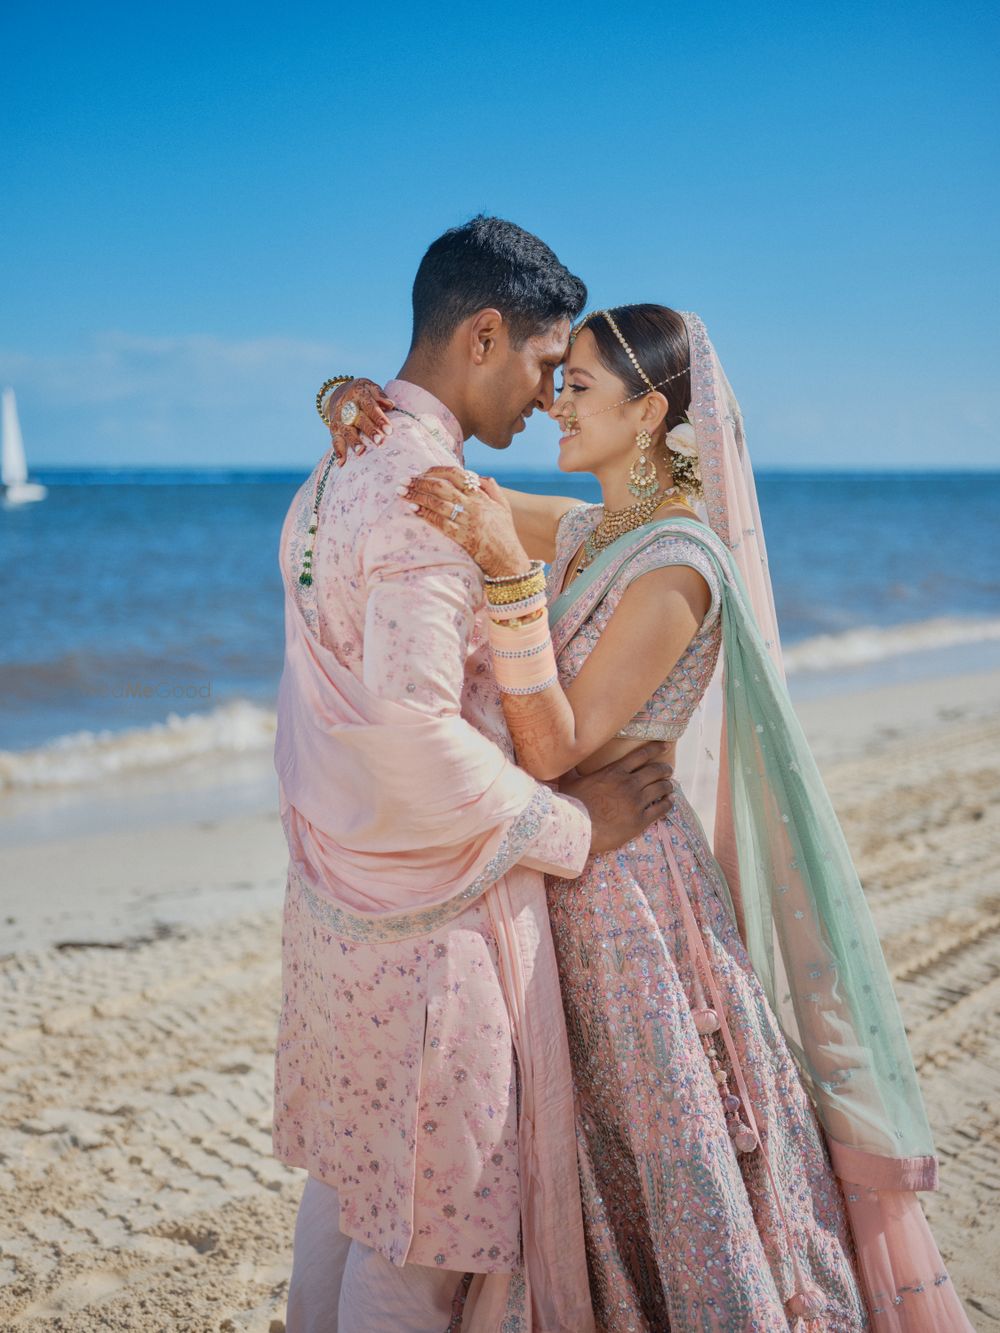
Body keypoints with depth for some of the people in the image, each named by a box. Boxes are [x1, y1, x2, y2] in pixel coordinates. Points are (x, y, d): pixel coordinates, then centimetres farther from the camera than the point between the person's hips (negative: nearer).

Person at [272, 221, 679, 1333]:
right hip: (431, 916, -9)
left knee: (349, 1172, 23)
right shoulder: (429, 491, -21)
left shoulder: (334, 476, 10)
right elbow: (411, 733, -29)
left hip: (334, 895, 9)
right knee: (427, 1213, 6)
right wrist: (571, 826, -17)